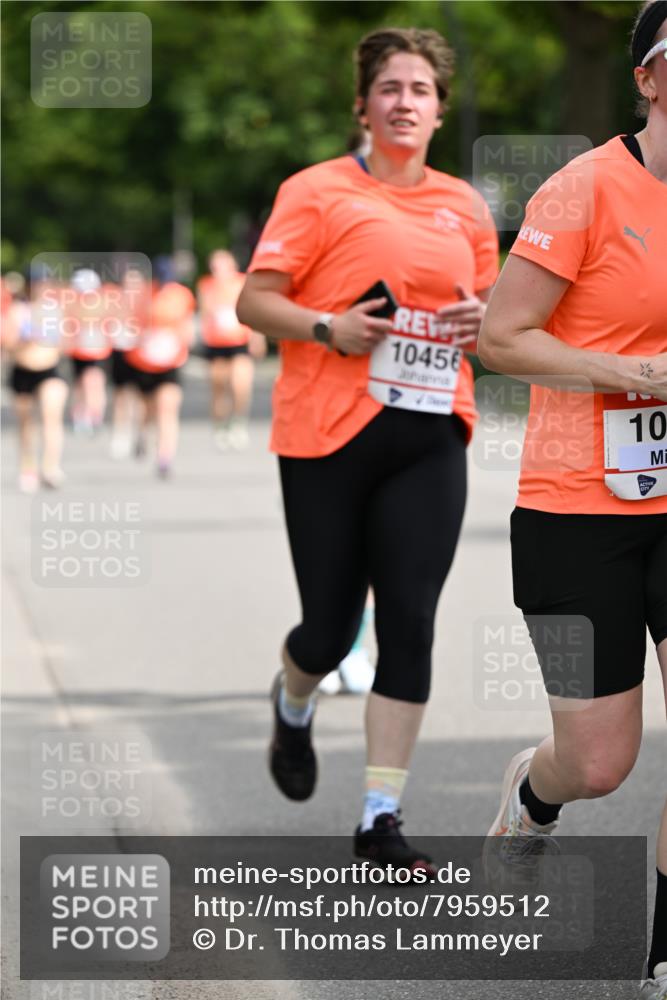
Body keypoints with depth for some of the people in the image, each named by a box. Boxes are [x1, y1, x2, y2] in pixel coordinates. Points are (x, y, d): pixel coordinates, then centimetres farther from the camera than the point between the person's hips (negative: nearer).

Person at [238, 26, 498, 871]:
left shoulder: (466, 207, 14)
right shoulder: (318, 192, 0)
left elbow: (491, 308, 25)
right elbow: (253, 300, -1)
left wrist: (480, 319, 2)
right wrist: (326, 327, -18)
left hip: (430, 440, 3)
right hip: (328, 434, -3)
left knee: (409, 622, -6)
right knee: (331, 628, 2)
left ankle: (381, 818, -1)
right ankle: (293, 705, 40)